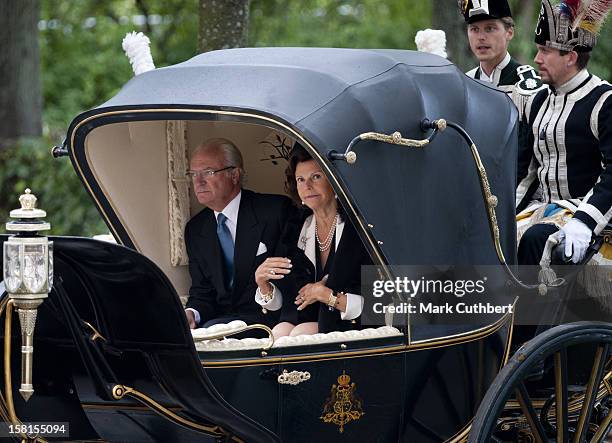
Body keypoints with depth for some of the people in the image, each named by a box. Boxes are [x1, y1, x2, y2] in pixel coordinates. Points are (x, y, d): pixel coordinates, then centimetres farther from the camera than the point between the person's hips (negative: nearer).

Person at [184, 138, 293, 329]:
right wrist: (191, 313, -10)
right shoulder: (195, 230, 13)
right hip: (221, 319, 5)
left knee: (211, 330, -31)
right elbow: (202, 291, 12)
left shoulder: (276, 211, -4)